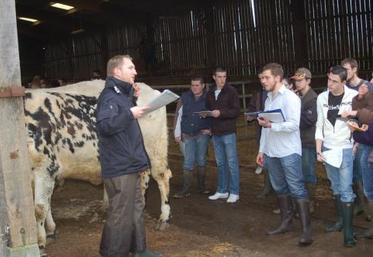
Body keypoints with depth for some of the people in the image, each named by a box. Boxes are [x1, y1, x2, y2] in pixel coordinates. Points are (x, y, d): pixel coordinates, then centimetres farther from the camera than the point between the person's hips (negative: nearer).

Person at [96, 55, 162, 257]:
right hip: (119, 167, -10)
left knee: (136, 208, 19)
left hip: (130, 165, 10)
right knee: (121, 215, -4)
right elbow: (104, 125, -29)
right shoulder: (110, 96, -16)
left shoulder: (122, 94, 13)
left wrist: (133, 101, 12)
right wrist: (130, 113, -30)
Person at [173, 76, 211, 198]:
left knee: (201, 160, 9)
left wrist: (210, 129, -6)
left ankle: (201, 187, 20)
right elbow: (178, 114, 5)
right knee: (188, 162, -1)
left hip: (202, 134, -1)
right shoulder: (185, 97, 2)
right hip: (187, 135, 1)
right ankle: (185, 190, 1)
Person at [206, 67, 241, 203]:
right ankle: (222, 191, 20)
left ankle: (234, 192, 3)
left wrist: (221, 113, -20)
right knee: (220, 163, 12)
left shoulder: (231, 91, -5)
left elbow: (236, 111, -11)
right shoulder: (210, 93, 12)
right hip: (216, 133, 6)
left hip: (228, 132, -5)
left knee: (232, 163, -3)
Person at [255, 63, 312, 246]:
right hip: (271, 152, 8)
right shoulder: (269, 98, 15)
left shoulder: (290, 97, -8)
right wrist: (261, 150, 17)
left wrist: (271, 125, -27)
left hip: (288, 152, -8)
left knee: (297, 190, -6)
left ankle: (306, 230, -4)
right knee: (280, 189, 13)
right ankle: (286, 223, 23)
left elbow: (294, 124, -18)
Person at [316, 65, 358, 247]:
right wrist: (318, 150, 1)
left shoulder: (354, 96, -10)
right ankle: (340, 220, 30)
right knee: (336, 188, 15)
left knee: (346, 190, -7)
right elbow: (319, 126, 5)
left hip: (345, 149, -4)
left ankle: (348, 231, -3)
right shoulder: (322, 98, 1)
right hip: (327, 149, 4)